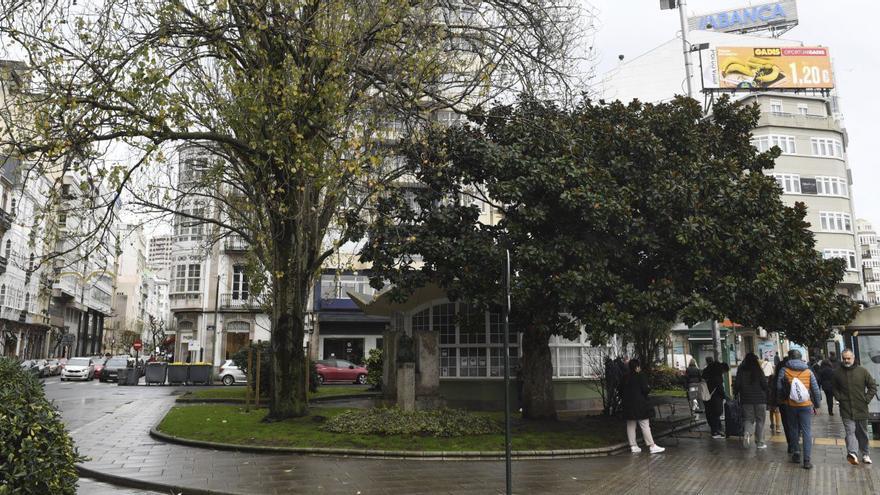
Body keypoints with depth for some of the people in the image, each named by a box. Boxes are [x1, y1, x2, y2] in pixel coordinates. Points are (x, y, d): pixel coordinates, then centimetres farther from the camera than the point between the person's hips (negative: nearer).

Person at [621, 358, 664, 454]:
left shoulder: (625, 377, 7)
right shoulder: (641, 376, -9)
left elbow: (621, 391, 9)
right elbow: (645, 389, -14)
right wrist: (649, 389, 7)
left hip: (628, 405, 6)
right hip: (639, 404, -5)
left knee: (630, 426, 9)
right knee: (645, 425, -2)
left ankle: (633, 446, 13)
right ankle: (651, 446, 1)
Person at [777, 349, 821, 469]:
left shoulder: (784, 370, -3)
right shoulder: (808, 371, 0)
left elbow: (779, 388, -3)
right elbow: (816, 390, 1)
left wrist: (783, 399, 16)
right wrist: (817, 404, 13)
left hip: (790, 405, 0)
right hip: (806, 405, 0)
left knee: (793, 430, 16)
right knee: (807, 432, 1)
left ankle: (795, 453, 23)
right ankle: (806, 460, -3)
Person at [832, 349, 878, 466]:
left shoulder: (862, 371, -1)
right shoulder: (837, 373, 1)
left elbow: (873, 386, 5)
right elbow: (834, 389, 16)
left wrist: (867, 399, -2)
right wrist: (839, 398, 4)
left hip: (861, 408, 1)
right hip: (846, 409, -1)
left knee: (862, 433, 15)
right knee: (850, 431, -13)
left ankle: (865, 454, 30)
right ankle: (852, 453, -26)